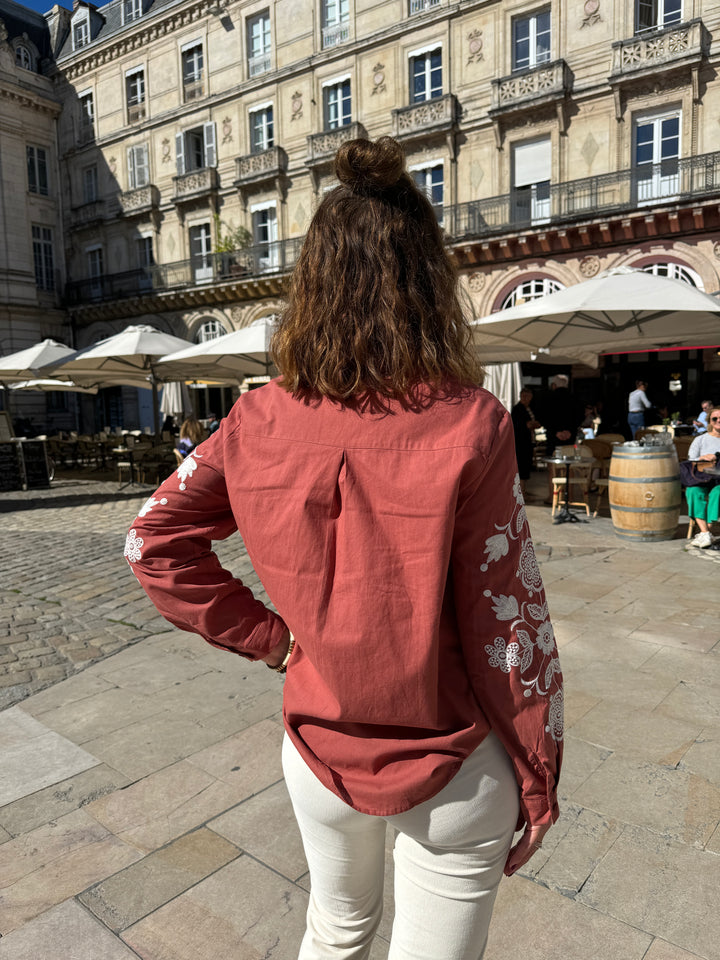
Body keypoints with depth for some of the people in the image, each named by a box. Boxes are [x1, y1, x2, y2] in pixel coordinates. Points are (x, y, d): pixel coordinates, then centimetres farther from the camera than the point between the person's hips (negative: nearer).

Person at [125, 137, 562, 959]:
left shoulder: (261, 421, -12)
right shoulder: (468, 428, -23)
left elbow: (153, 538, -3)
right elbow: (510, 632, -18)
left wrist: (268, 635, -1)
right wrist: (538, 783, -3)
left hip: (320, 750, 3)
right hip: (451, 768, -2)